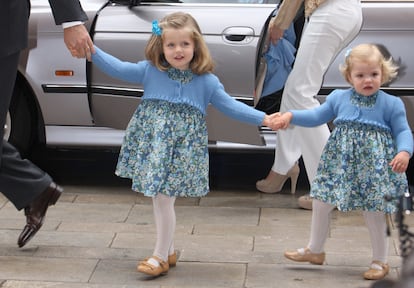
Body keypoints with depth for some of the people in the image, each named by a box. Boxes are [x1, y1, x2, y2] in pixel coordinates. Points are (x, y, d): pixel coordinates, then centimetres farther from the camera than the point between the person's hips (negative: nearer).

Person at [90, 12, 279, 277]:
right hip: (152, 145, 3)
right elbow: (118, 68, -1)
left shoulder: (206, 82, -1)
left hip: (182, 149, -3)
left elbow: (231, 106, 1)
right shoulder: (149, 71, 2)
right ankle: (169, 251, 27)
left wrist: (263, 118, -6)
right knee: (160, 199, 11)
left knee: (164, 199, -8)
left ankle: (161, 256, 6)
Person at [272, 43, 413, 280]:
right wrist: (291, 115, 2)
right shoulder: (338, 98, 4)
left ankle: (381, 261, 18)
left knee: (373, 212, 0)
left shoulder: (391, 104, -7)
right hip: (339, 165, 5)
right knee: (321, 203, 9)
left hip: (373, 166, -4)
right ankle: (315, 250, 28)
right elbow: (316, 117, 14)